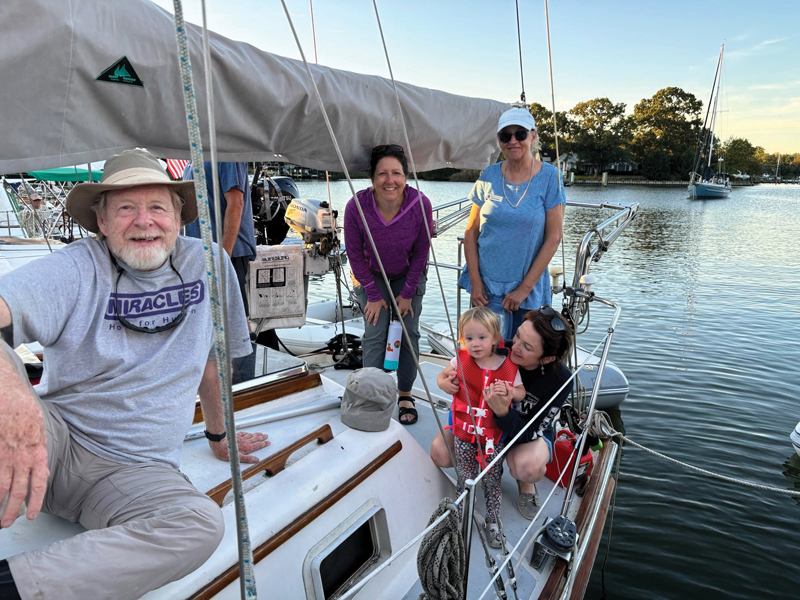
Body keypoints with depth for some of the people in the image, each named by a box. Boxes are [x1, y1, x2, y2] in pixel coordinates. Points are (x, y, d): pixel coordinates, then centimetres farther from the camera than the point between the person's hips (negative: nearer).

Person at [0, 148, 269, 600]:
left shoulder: (207, 262, 0)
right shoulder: (77, 269, -8)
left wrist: (218, 434, 23)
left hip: (134, 471, 2)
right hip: (51, 438, -1)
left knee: (201, 524, -31)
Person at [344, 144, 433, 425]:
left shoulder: (420, 204, -26)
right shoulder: (356, 206, -28)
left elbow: (421, 252, -12)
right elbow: (355, 254, -14)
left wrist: (408, 293, -8)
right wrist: (373, 295, -9)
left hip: (409, 276, 1)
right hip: (372, 276, 0)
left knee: (409, 333, 0)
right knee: (374, 335, -6)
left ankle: (405, 394, 16)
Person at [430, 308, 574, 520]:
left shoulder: (560, 380, -29)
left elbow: (530, 432, -28)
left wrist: (503, 412, -49)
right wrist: (446, 382, -30)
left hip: (531, 430, -2)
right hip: (485, 421, 3)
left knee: (529, 467, -37)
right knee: (440, 453, -18)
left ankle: (525, 483, 4)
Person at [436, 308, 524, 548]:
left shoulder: (508, 367, -10)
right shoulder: (460, 361, -8)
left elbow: (521, 391, 4)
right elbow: (441, 377, 9)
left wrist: (510, 392, -19)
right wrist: (446, 382, -14)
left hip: (494, 435, 0)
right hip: (464, 432, 0)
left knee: (492, 481, 10)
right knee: (465, 479, 12)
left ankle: (492, 522, 32)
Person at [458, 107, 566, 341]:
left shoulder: (549, 177, -4)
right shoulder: (489, 176, 2)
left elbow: (553, 239, -6)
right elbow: (471, 232, 4)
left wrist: (524, 288, -9)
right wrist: (475, 282, -6)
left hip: (529, 288, -1)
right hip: (486, 286, 1)